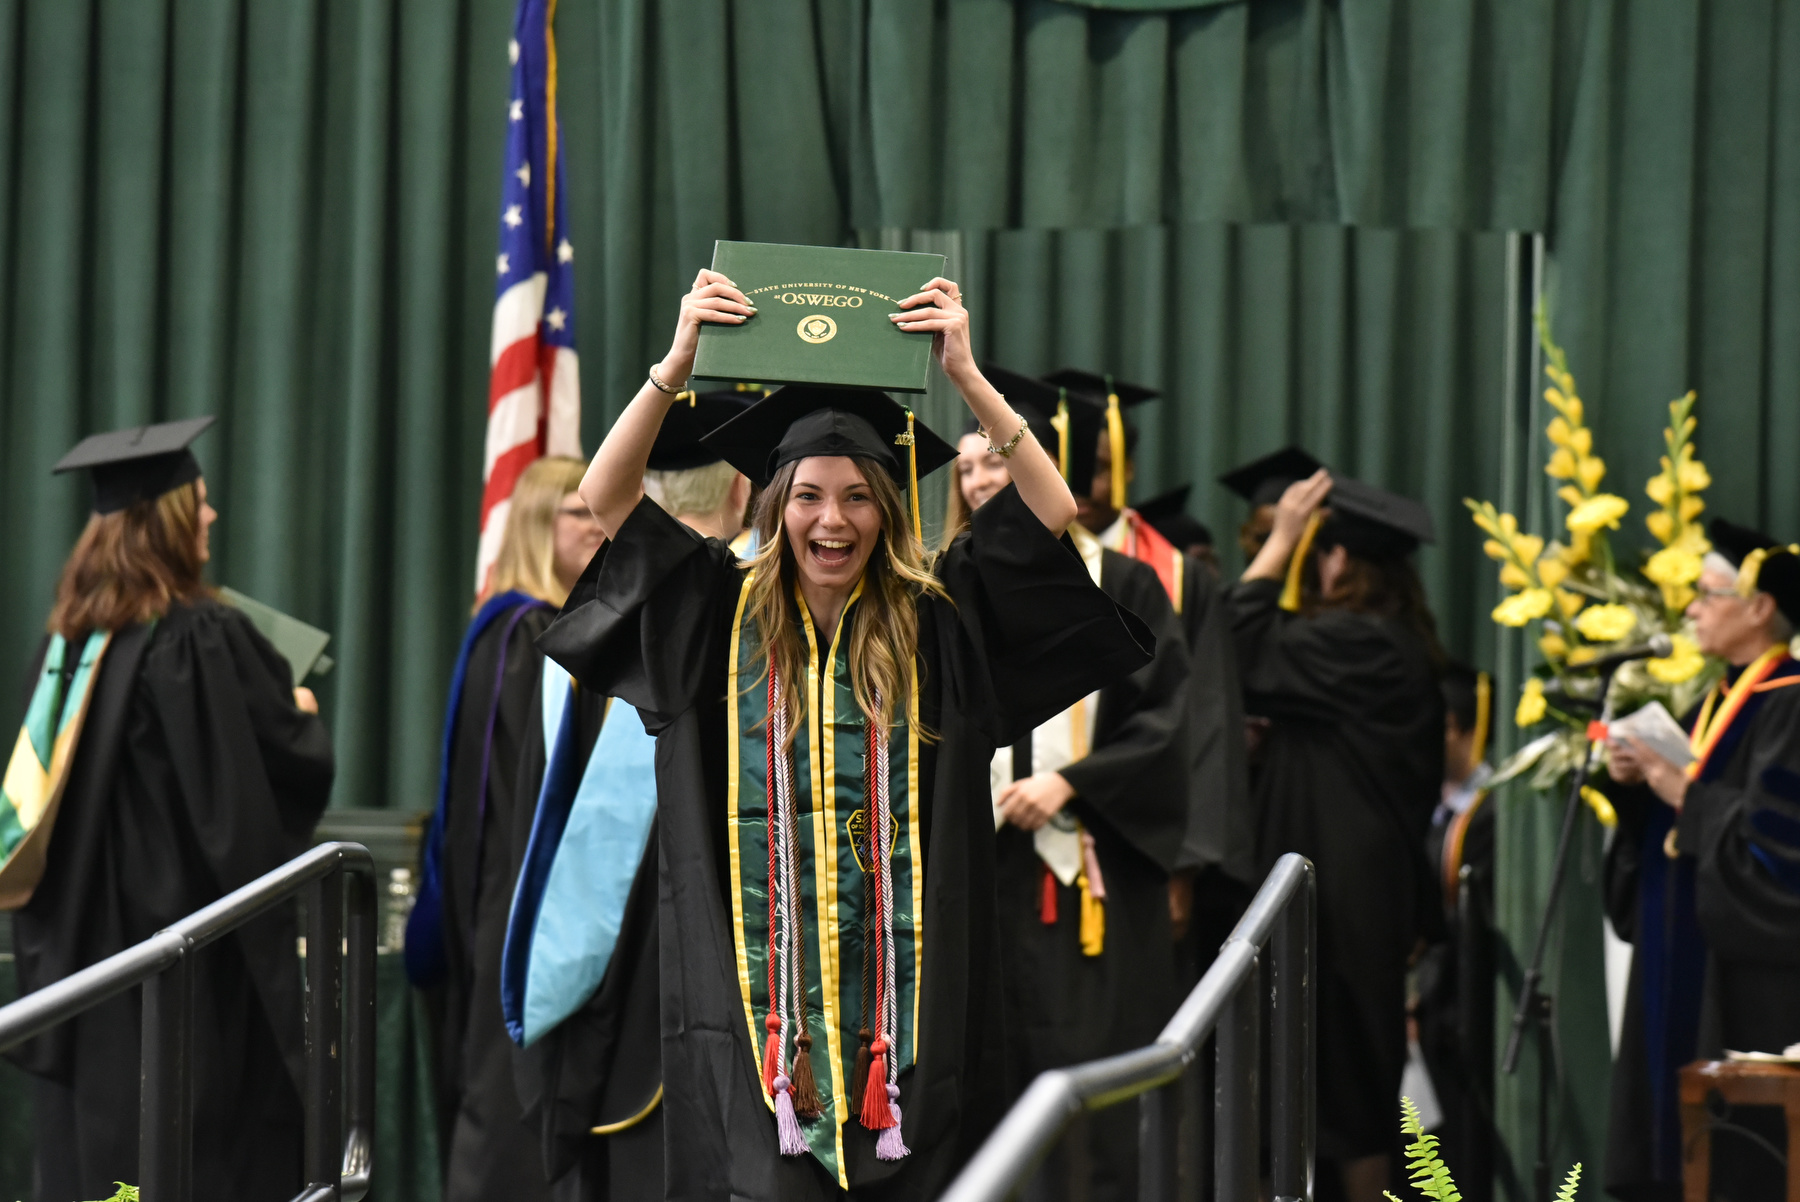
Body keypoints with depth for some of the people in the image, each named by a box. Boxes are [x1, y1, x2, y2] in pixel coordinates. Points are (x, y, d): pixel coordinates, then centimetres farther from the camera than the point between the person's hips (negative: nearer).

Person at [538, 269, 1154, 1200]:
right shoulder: (722, 617, 6)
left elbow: (1052, 514, -2)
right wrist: (676, 366, -9)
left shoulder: (932, 625, 5)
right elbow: (605, 502, 1)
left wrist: (966, 378, -10)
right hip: (756, 977, 0)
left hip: (904, 978, 1)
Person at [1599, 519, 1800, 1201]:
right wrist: (1633, 782, 0)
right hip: (1681, 947, 10)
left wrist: (1684, 795, -18)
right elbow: (1662, 818, 20)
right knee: (1672, 1127, 9)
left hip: (1745, 960, -10)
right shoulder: (1716, 701, 16)